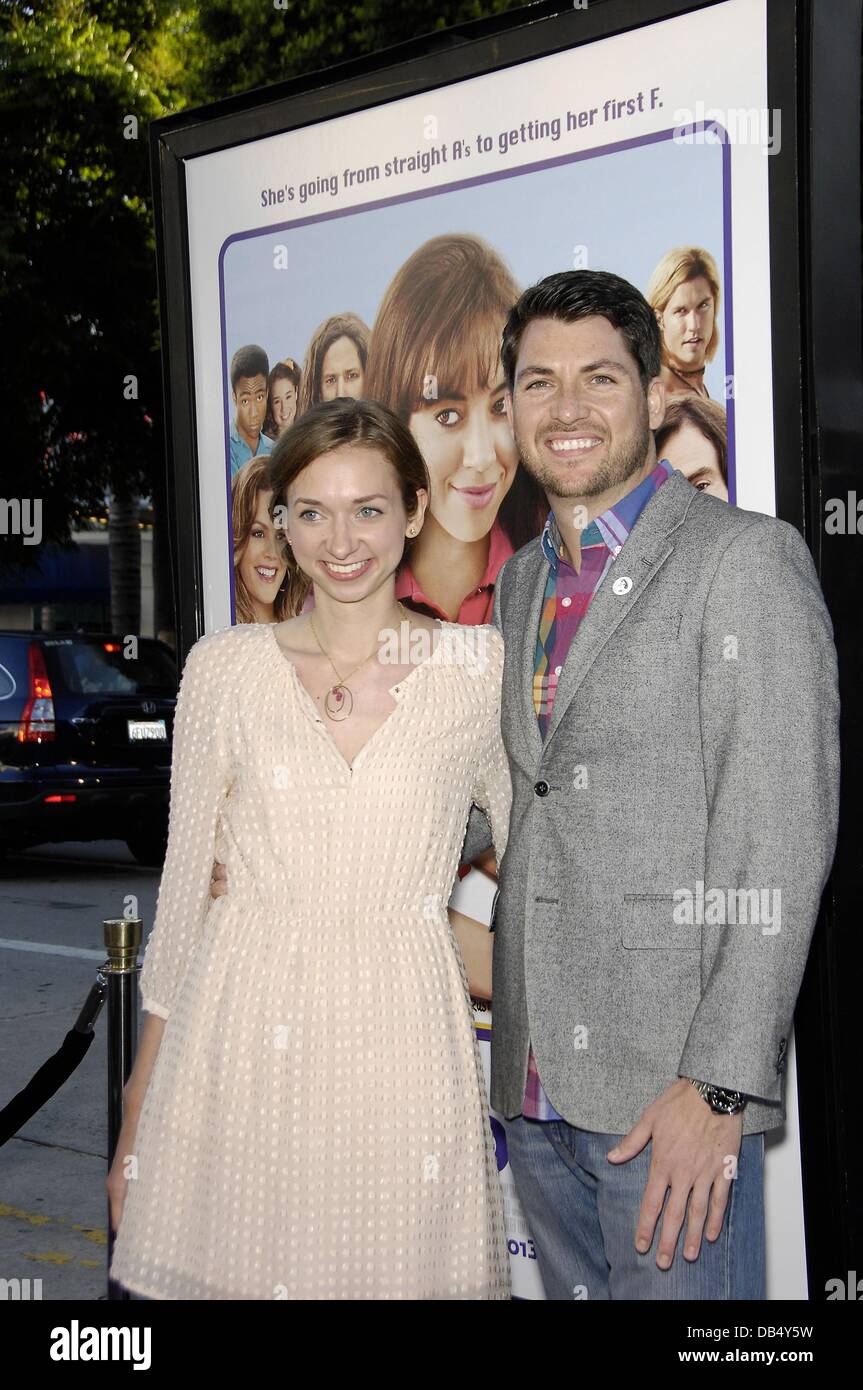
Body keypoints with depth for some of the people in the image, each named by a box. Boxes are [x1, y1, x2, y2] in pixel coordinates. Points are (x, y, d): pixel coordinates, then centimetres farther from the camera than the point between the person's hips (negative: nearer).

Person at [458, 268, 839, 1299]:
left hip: (670, 1089, -7)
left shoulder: (745, 560, -8)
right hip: (537, 1083, 7)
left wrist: (718, 1088, -18)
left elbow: (781, 845, -14)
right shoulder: (521, 582, 15)